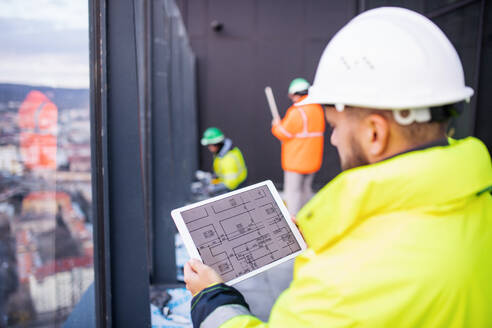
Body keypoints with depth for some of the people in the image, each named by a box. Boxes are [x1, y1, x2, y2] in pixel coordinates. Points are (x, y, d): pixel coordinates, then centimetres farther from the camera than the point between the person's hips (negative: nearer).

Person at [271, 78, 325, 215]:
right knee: (305, 189, 19)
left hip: (296, 160, -8)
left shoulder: (297, 111, -18)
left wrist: (276, 125, 6)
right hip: (312, 160, 9)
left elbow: (284, 133, -16)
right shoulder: (318, 109, 8)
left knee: (292, 191, -2)